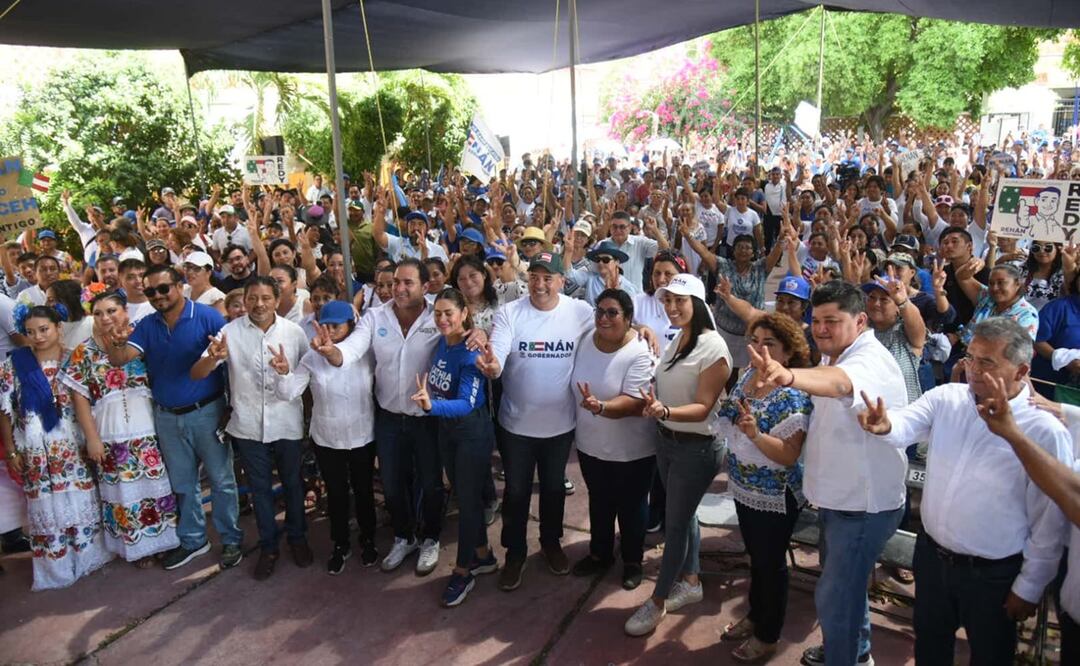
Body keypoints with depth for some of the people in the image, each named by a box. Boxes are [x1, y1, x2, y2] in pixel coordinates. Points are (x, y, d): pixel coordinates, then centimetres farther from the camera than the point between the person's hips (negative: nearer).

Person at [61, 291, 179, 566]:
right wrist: (92, 438, -2)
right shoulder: (84, 353, 3)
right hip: (111, 435, 0)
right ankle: (139, 546, 23)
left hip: (150, 430, 0)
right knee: (124, 490, 7)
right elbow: (80, 398, 2)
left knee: (158, 484, 8)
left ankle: (165, 538, 24)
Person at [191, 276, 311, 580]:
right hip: (248, 426, 0)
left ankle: (297, 538, 37)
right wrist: (213, 358, -31)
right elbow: (196, 375, -9)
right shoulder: (230, 332, -7)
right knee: (260, 488, 14)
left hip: (287, 424, 0)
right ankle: (268, 546, 32)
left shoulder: (294, 331, -6)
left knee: (292, 483, 16)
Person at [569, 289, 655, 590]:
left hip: (631, 450, -5)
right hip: (590, 444, 5)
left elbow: (635, 402, -28)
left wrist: (601, 407, -43)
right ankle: (600, 553, 43)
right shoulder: (586, 340, -4)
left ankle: (633, 561, 35)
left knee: (630, 506, 14)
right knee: (599, 502, 23)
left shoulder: (639, 353, -22)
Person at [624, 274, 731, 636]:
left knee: (675, 523, 3)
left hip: (696, 447, -7)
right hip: (666, 440, 8)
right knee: (683, 515, 19)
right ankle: (690, 582, 37)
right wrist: (652, 405, 0)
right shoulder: (676, 341, 6)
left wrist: (665, 412, -38)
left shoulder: (713, 348, -19)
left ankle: (657, 601, 17)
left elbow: (703, 408, -23)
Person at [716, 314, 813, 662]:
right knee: (755, 557, 24)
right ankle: (755, 616, 46)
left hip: (775, 498, -7)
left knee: (771, 563, 12)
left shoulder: (792, 396, -25)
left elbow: (790, 456, -30)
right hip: (745, 489, 7)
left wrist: (755, 434, -40)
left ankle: (768, 637, 32)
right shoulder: (747, 376, -3)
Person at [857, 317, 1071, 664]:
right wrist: (884, 425, -44)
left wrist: (1029, 588, -6)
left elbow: (1050, 523, -13)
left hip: (993, 574, -3)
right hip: (931, 554, 4)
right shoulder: (946, 398, -6)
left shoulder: (1046, 431, -19)